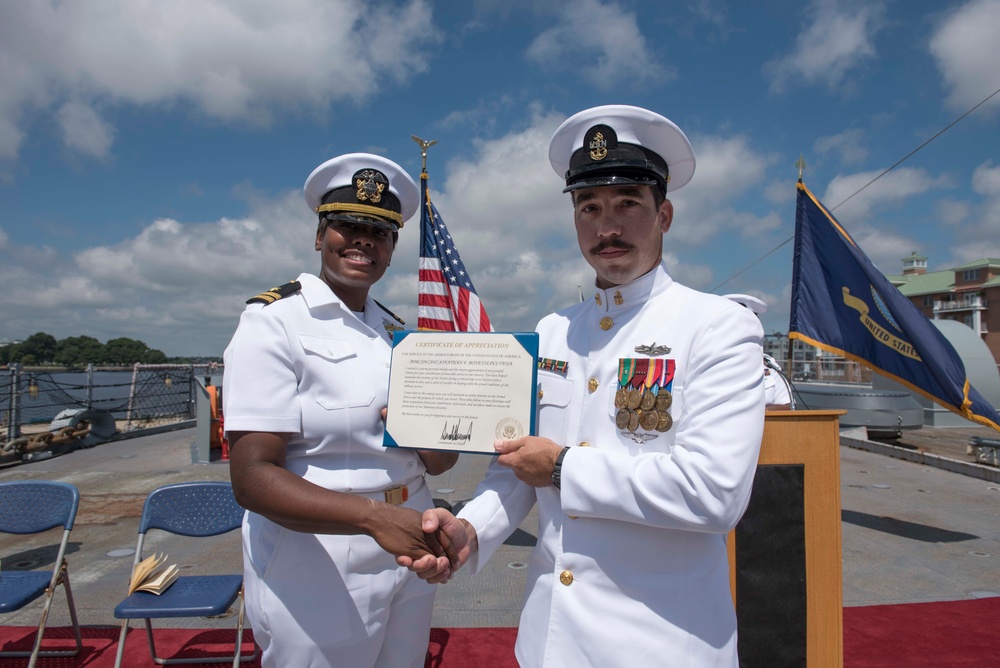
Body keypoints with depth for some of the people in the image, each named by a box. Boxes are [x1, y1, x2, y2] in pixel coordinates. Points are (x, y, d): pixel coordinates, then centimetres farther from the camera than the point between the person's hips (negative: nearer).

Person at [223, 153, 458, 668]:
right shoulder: (274, 321, -11)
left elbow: (437, 463, 8)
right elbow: (252, 477, -20)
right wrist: (372, 516, -32)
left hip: (406, 554, 6)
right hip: (317, 575, -6)